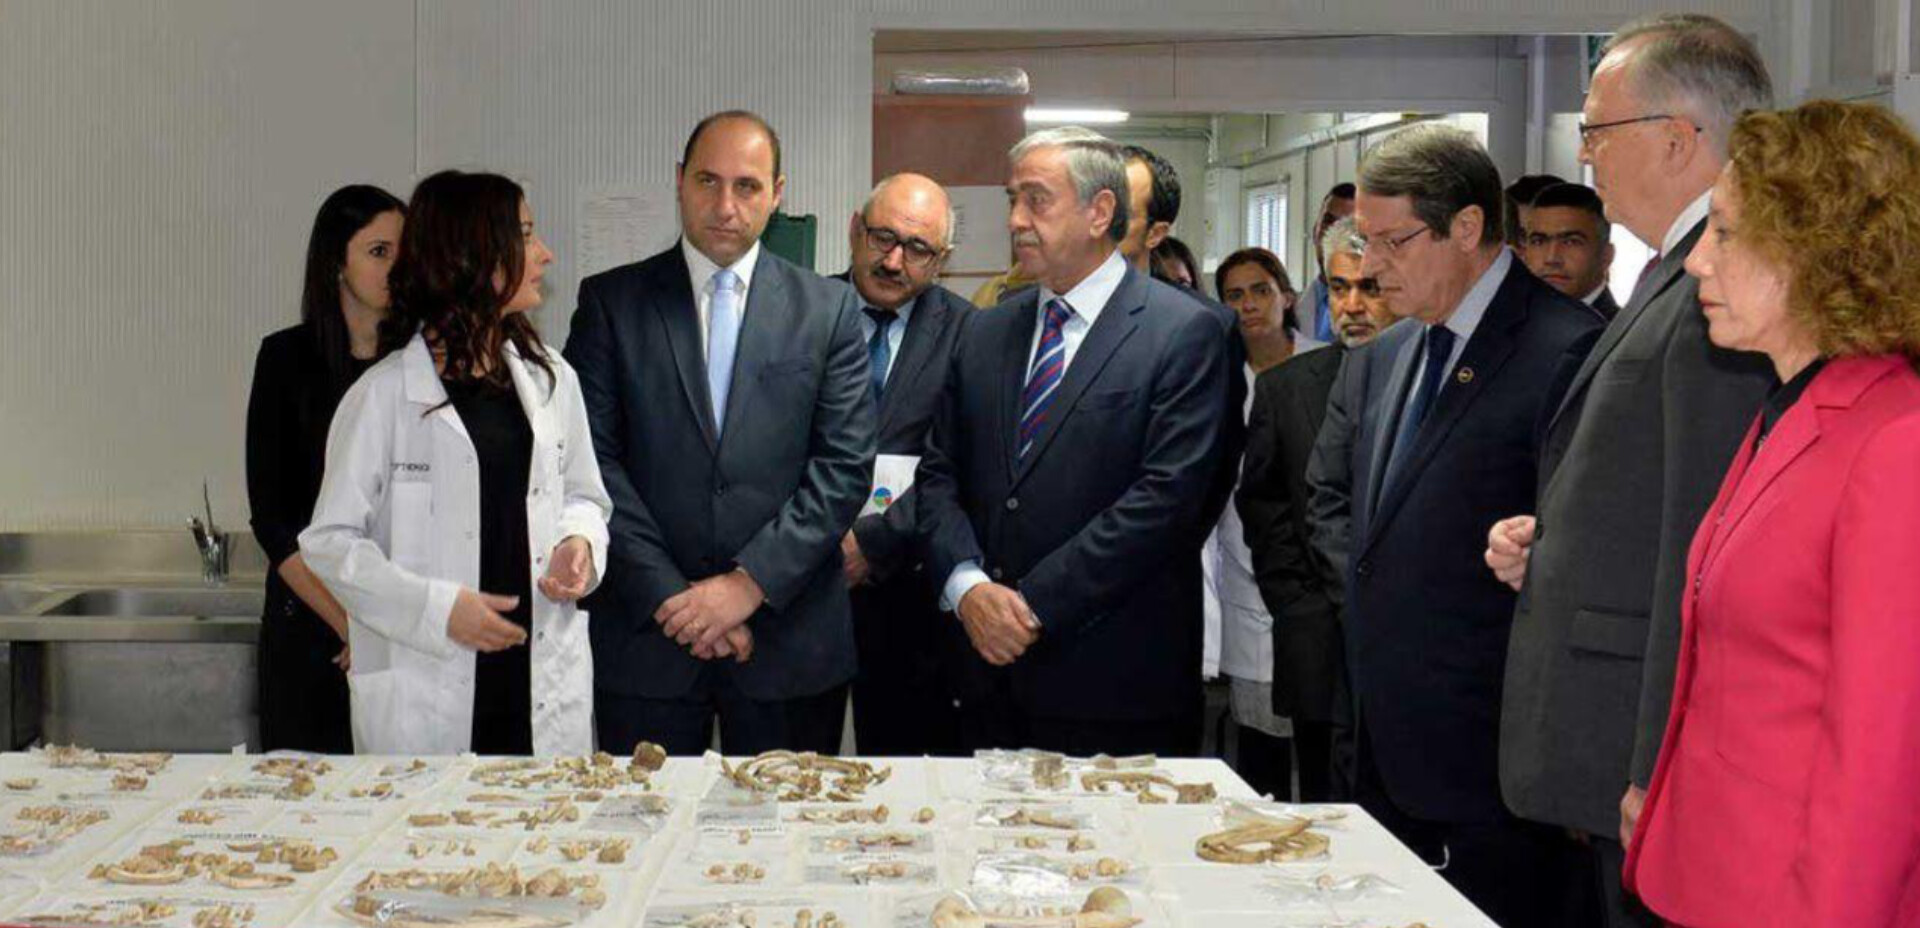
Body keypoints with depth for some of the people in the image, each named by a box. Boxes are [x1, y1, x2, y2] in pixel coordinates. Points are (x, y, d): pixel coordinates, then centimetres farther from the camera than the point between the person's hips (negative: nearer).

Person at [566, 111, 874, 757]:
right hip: (648, 632, 0)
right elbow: (592, 460, -2)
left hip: (789, 636, 0)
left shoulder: (829, 309, 5)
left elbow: (845, 465, -1)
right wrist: (670, 594, -10)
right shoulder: (610, 302, 4)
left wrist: (751, 582, -11)